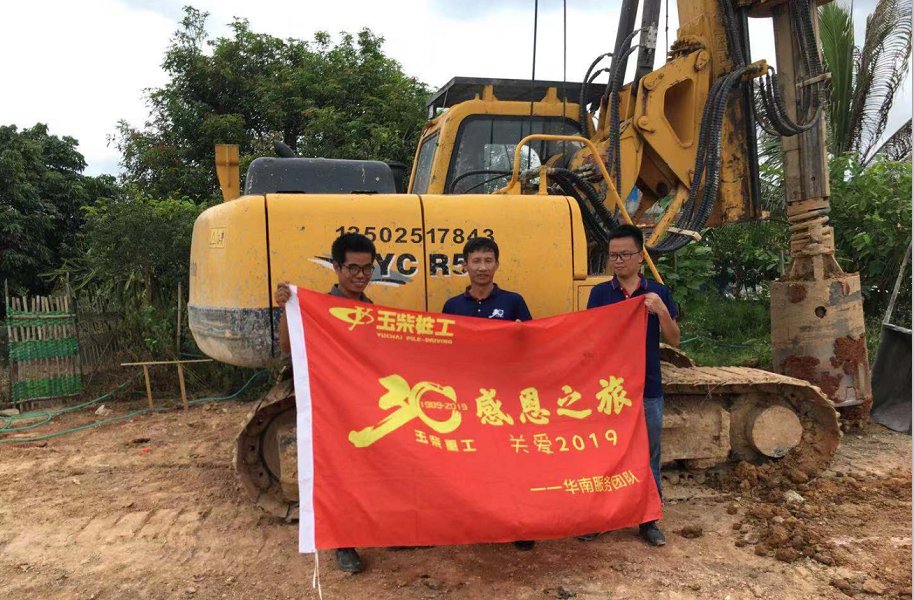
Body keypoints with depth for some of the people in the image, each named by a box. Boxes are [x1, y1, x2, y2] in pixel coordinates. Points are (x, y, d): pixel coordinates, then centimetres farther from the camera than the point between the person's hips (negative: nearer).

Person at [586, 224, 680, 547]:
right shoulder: (600, 293, 0)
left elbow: (673, 340, 2)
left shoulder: (658, 292, 2)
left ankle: (649, 519, 24)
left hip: (647, 390, 0)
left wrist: (662, 311, -16)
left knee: (648, 456, 10)